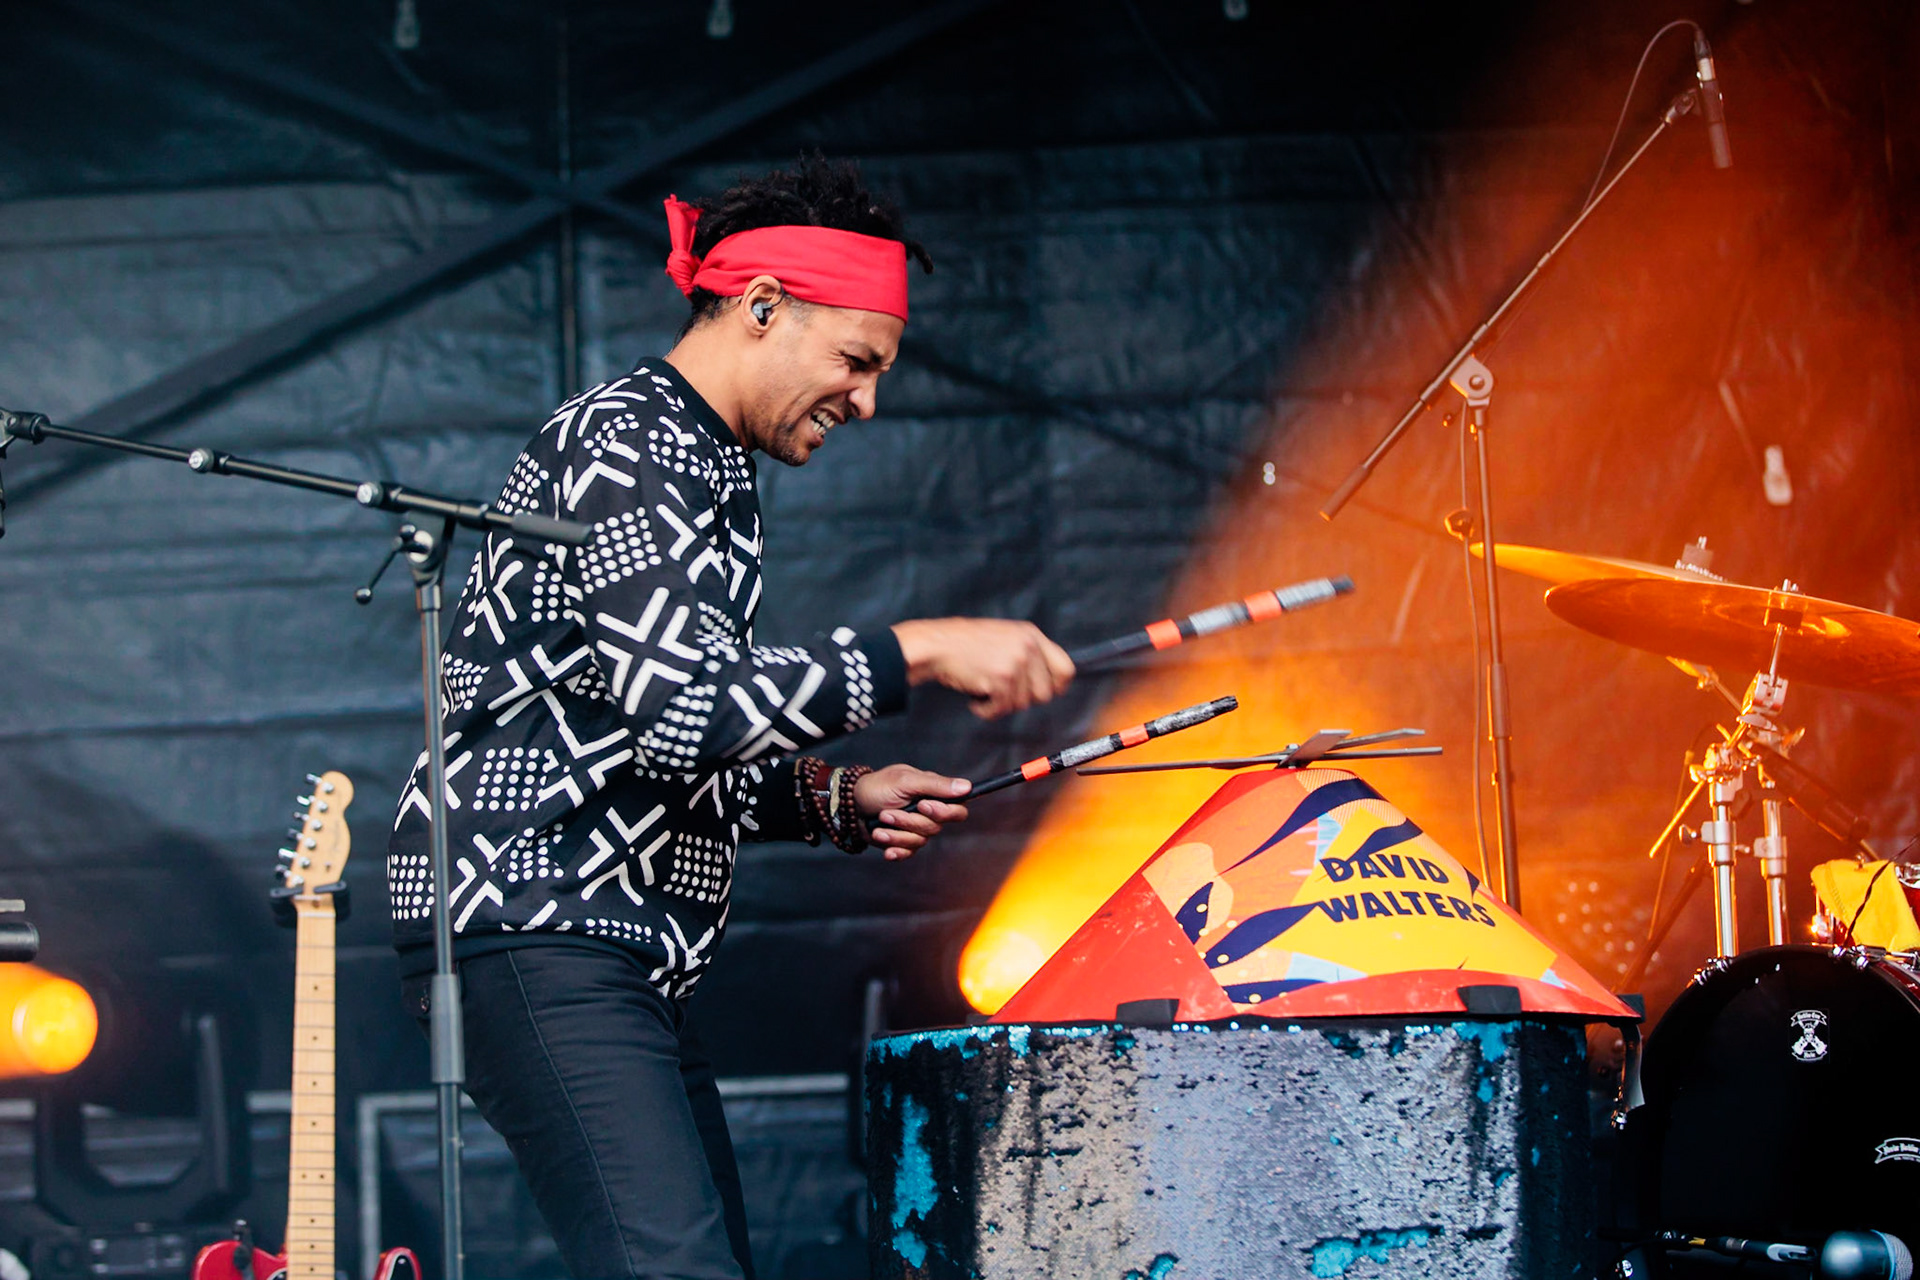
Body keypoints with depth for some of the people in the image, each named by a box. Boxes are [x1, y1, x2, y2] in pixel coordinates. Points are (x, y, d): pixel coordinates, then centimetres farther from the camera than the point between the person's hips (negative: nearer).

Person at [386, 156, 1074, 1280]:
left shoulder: (710, 472, 23)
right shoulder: (622, 443, -9)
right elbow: (684, 707, -22)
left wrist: (831, 799, 12)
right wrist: (918, 651, -18)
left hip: (626, 955, 11)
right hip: (530, 925, -11)